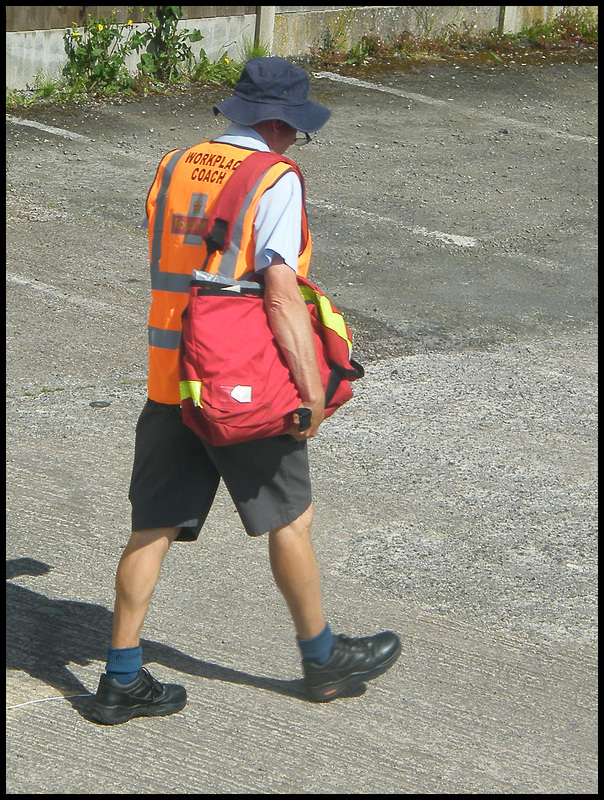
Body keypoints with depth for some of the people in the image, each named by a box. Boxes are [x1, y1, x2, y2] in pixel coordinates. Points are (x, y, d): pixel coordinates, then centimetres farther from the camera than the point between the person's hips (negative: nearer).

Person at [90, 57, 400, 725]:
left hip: (168, 376, 6)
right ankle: (322, 660, 26)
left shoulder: (173, 168, 9)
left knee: (152, 528, 8)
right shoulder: (276, 180, -12)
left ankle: (122, 679, 10)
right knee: (290, 519, 11)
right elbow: (282, 292, -19)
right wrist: (312, 388, -16)